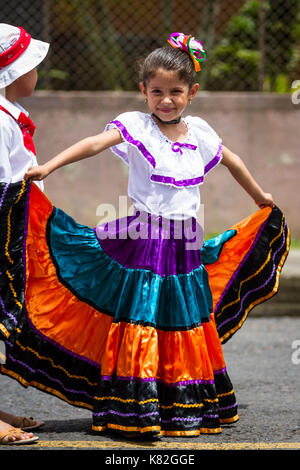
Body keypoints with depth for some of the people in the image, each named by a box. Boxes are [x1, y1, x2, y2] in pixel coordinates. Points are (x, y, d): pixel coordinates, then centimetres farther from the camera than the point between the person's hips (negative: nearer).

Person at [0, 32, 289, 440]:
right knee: (141, 321, -8)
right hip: (143, 245, -5)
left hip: (187, 247, 5)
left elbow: (232, 161, 27)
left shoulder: (199, 132, 8)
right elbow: (95, 143, -24)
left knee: (189, 325, 10)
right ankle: (132, 411, -3)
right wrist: (49, 166, -39)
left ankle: (186, 409, 22)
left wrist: (261, 198, 39)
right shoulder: (135, 126, -7)